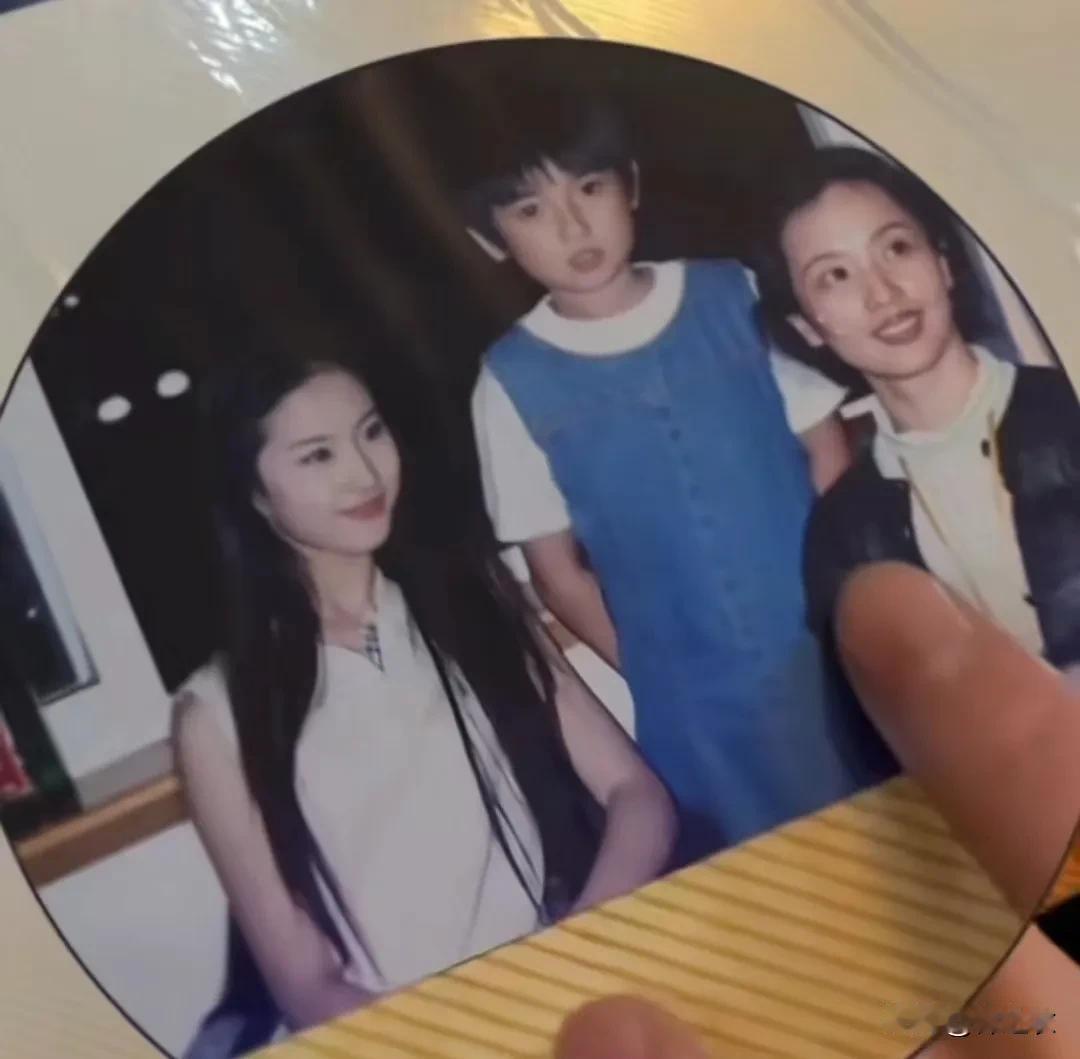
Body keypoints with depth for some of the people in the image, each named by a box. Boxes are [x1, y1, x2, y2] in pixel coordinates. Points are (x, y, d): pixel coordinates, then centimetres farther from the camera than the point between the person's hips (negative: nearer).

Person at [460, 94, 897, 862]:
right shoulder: (511, 380, -7)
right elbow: (558, 568, 0)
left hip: (836, 652, 2)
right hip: (698, 706, -1)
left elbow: (828, 454, 4)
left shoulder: (735, 296, -2)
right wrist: (657, 676, -1)